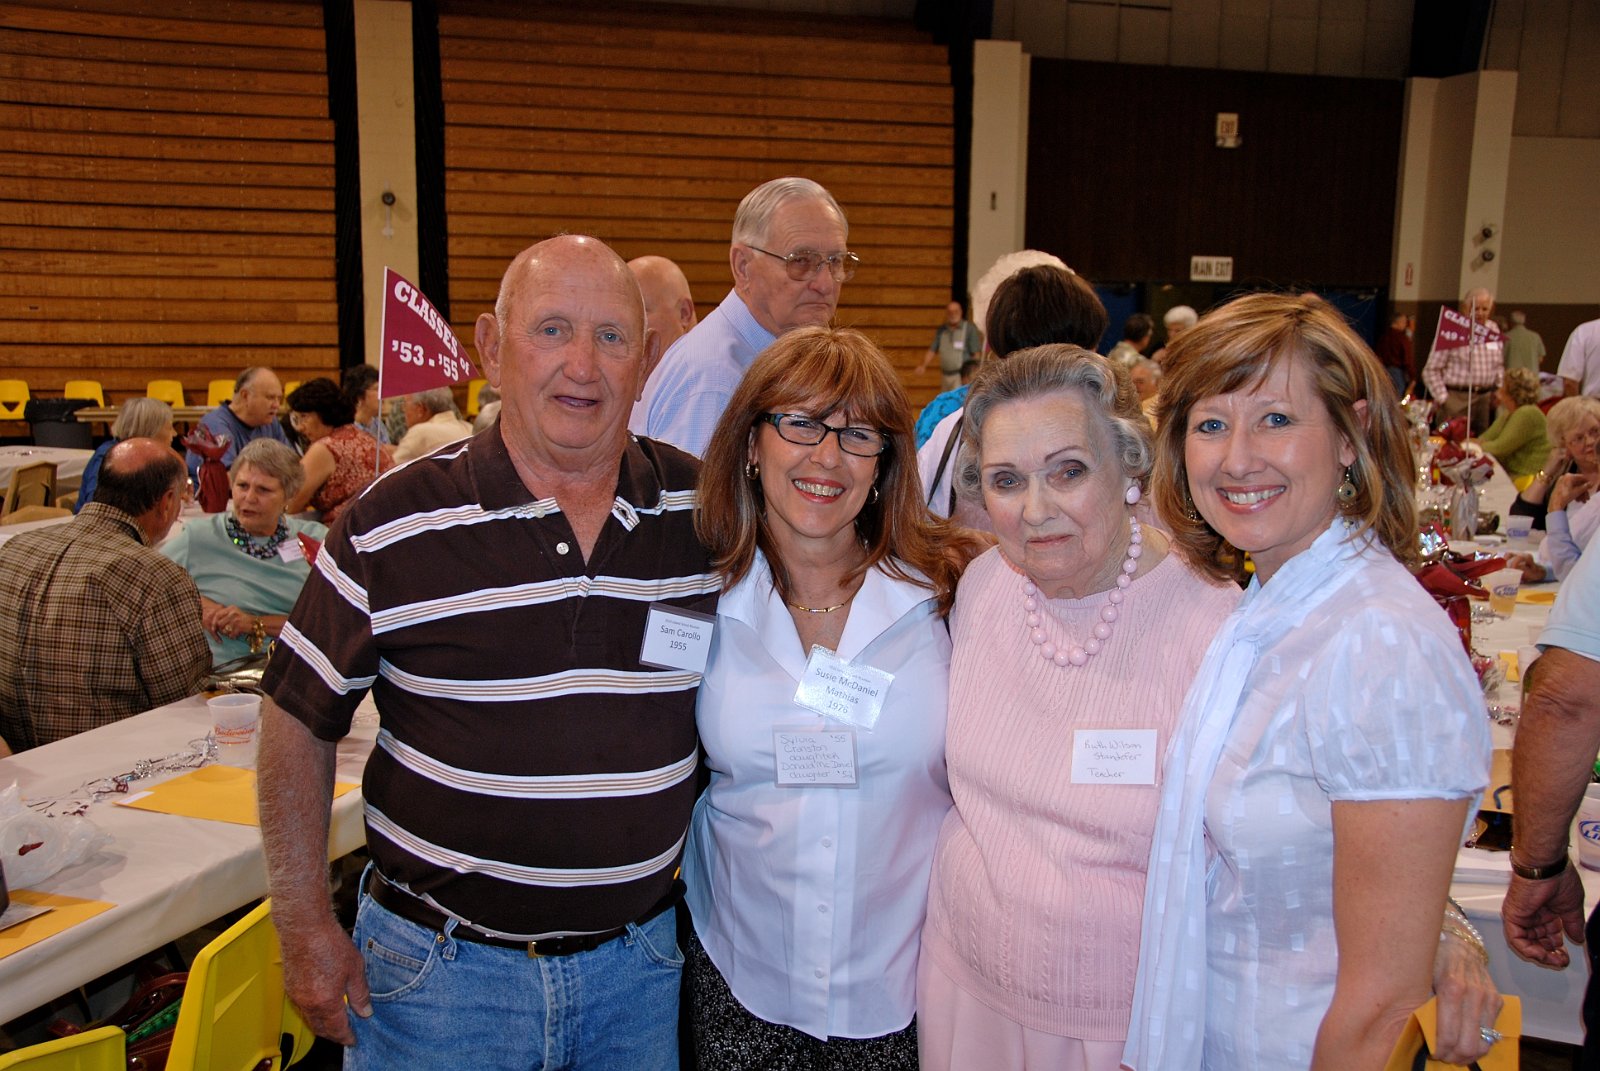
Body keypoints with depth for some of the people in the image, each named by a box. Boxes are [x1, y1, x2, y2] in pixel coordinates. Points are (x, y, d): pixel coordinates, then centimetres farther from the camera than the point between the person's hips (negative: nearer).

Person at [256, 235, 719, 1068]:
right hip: (438, 967, -2)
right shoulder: (392, 524, -11)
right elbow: (299, 719, -2)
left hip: (638, 961, 3)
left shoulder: (704, 512, -5)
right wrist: (306, 930, -2)